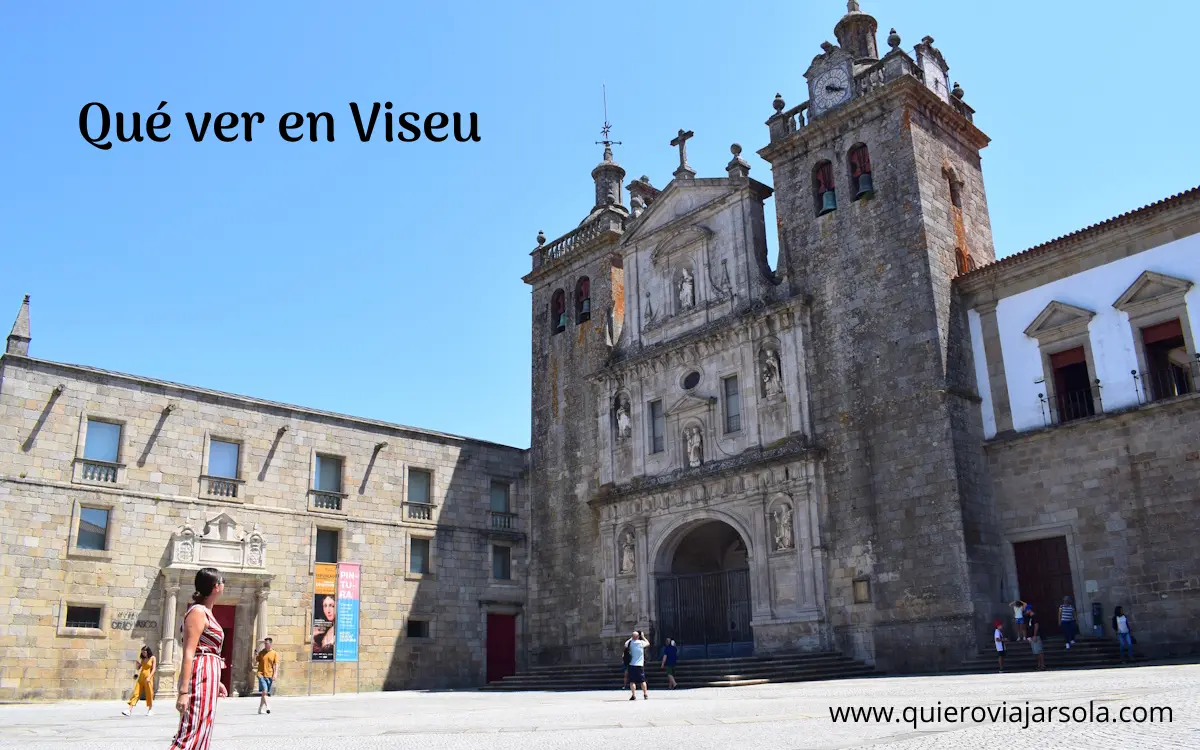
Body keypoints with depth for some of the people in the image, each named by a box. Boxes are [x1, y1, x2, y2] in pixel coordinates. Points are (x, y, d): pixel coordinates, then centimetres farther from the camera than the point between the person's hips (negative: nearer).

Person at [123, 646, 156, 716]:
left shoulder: (152, 658, -2)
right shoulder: (143, 659, 14)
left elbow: (153, 669, -8)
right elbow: (138, 668, 16)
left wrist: (149, 677, -20)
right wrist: (138, 662, -4)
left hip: (148, 678, -5)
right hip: (141, 677, 5)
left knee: (149, 694, 1)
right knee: (136, 693, -4)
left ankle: (150, 710, 15)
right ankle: (129, 710, -9)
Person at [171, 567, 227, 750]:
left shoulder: (205, 612, 18)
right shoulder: (198, 611, -12)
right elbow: (189, 654, -18)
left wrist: (216, 681, 26)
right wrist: (184, 691, -23)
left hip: (207, 676, 10)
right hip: (200, 676, -10)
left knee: (199, 733, 12)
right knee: (194, 733, -13)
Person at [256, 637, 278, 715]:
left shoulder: (274, 653, 4)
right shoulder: (261, 652, 6)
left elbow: (275, 665, 3)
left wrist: (274, 675, -8)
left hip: (270, 676, 1)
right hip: (261, 674, -1)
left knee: (265, 693, 8)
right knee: (264, 691, -18)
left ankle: (260, 708, 22)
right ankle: (267, 706, -14)